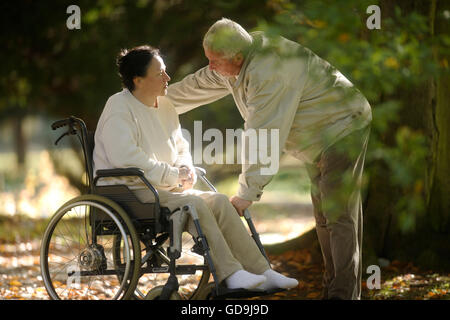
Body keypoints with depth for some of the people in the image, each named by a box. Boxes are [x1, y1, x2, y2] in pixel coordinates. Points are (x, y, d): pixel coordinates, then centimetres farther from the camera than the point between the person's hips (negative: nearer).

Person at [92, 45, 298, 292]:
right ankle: (230, 274, -29)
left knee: (219, 202, -11)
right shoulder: (119, 108, -10)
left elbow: (180, 148, 29)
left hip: (162, 188, 8)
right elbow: (126, 158, -23)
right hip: (130, 191, -8)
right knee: (194, 204, -29)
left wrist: (185, 169, 4)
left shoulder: (165, 107, 16)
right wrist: (173, 175, -17)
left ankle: (260, 272, -15)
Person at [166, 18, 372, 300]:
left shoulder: (267, 73, -33)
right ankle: (335, 289, 18)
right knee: (325, 214, 13)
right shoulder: (235, 64, -2)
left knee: (339, 214, -14)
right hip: (322, 139, 11)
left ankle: (344, 293, -15)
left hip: (343, 129, -11)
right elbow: (198, 85, 15)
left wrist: (248, 192, -27)